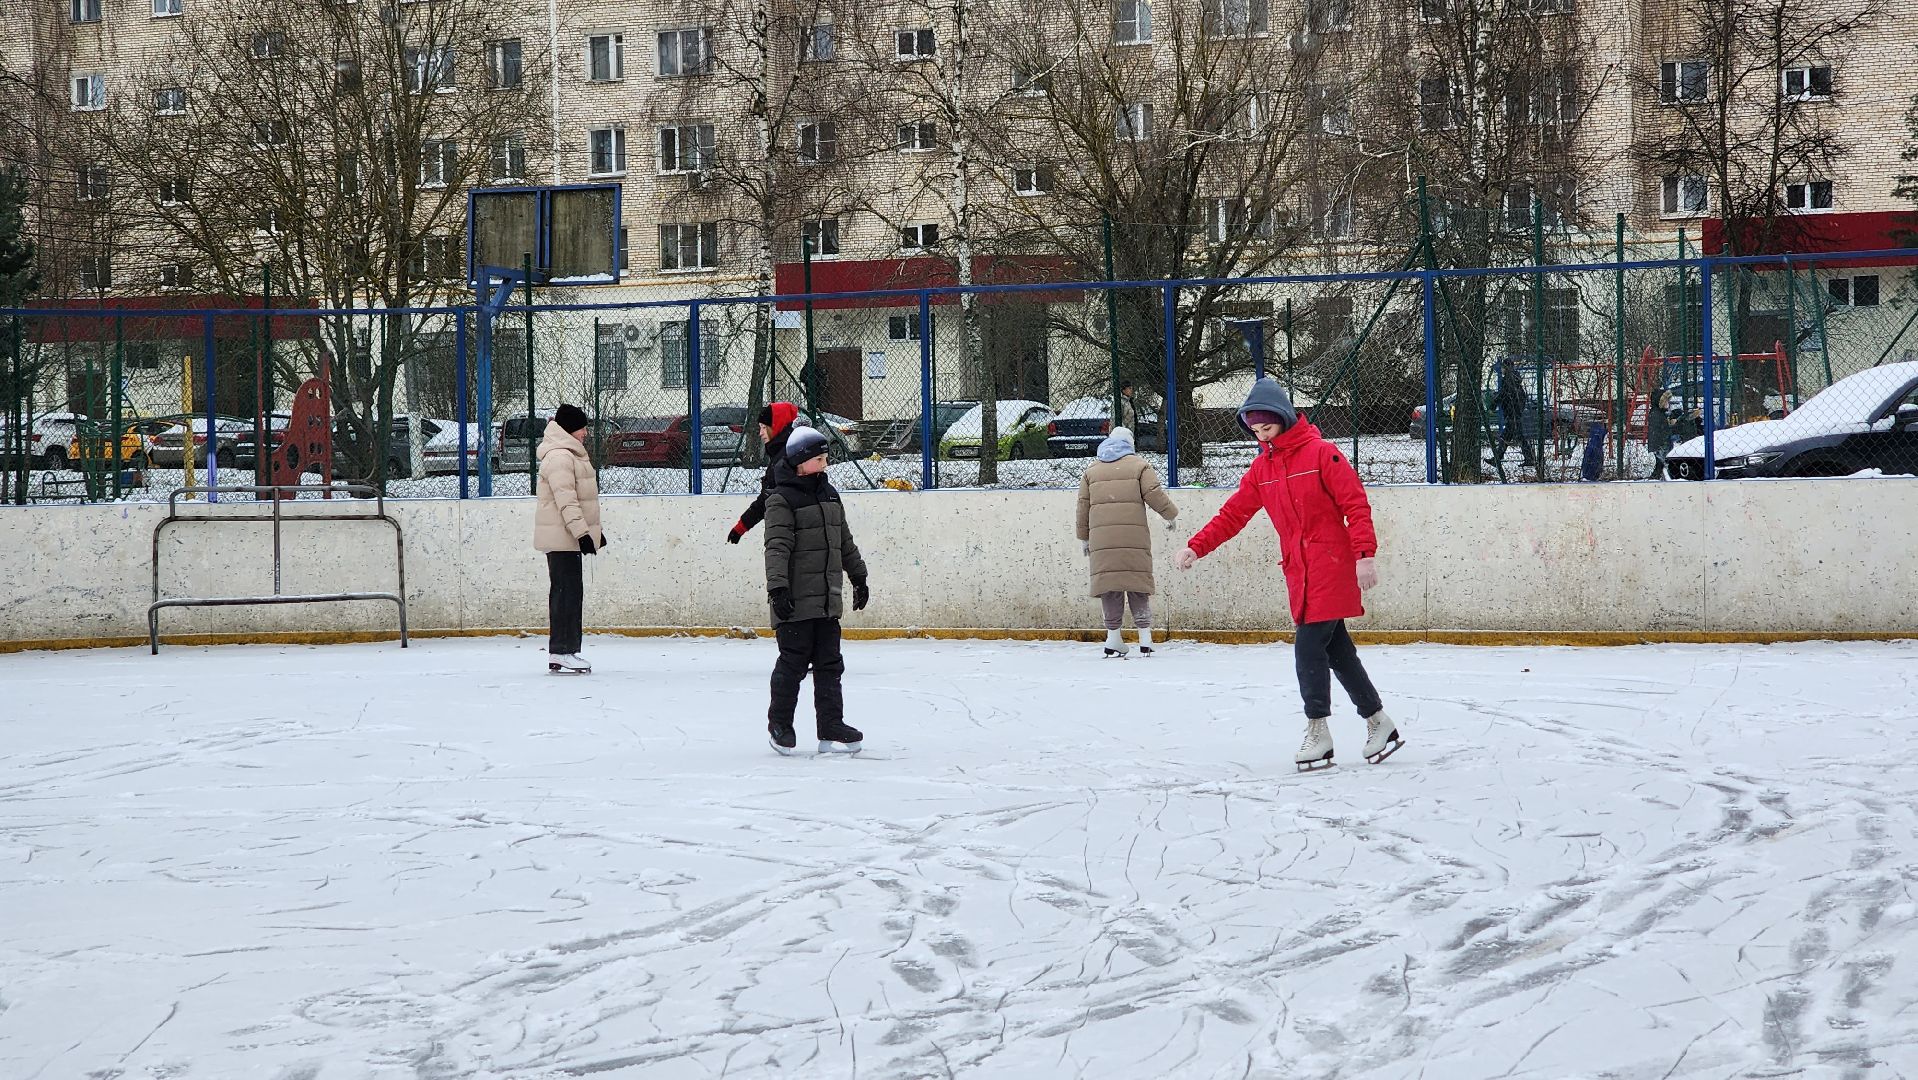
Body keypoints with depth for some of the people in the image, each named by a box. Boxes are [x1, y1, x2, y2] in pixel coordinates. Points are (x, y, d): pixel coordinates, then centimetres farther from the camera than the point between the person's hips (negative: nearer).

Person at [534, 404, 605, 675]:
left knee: (566, 593, 12)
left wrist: (594, 530, 28)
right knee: (568, 592, -11)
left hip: (569, 538, 11)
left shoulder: (572, 455, 21)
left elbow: (581, 498, 28)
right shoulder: (559, 457, -14)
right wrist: (582, 532, -26)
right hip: (562, 538, -11)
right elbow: (566, 500, -22)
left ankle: (560, 652, 15)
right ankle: (562, 652, -11)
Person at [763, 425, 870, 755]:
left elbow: (845, 542, 23)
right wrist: (777, 588, -25)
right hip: (796, 603, -7)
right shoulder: (781, 500, -10)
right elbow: (777, 548, -17)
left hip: (827, 600, 7)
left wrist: (858, 577, 26)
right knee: (793, 663, 0)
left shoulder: (829, 495, 14)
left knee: (830, 665, 6)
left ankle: (831, 728, 9)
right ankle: (779, 725, 16)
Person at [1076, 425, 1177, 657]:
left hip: (1102, 538, 2)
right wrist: (1170, 514, 13)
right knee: (1137, 585, 0)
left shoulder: (1091, 471, 18)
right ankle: (1145, 637, -3)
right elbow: (1154, 494, -2)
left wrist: (1083, 537, 23)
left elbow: (1083, 506, 17)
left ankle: (1113, 636, 0)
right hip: (1134, 536, -2)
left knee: (1109, 586, 3)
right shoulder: (1139, 466, 7)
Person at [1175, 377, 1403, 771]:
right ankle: (1379, 723, 19)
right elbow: (1233, 514, 12)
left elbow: (1356, 504, -12)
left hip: (1331, 566, -7)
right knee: (1337, 652, 9)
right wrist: (1197, 547, 2)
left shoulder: (1320, 453, -8)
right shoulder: (1262, 468, 12)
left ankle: (1317, 731, -2)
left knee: (1309, 647, -11)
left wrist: (1365, 554, -19)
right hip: (1299, 572, 7)